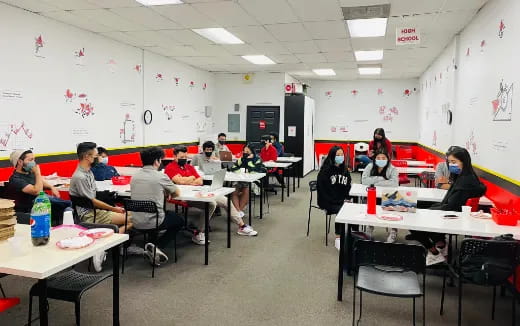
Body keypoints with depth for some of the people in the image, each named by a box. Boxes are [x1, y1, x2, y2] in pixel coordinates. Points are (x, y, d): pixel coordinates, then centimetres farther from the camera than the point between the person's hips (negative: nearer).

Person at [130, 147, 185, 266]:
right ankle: (157, 246, 5)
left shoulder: (134, 177, 5)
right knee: (180, 221, 22)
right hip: (152, 222, -6)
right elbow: (177, 193, 5)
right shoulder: (160, 177, -11)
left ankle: (153, 248, 21)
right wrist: (166, 194, 25)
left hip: (136, 222, 6)